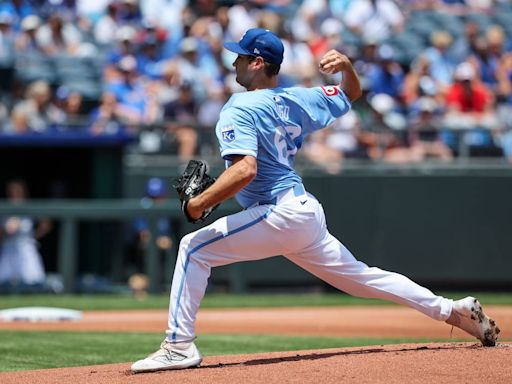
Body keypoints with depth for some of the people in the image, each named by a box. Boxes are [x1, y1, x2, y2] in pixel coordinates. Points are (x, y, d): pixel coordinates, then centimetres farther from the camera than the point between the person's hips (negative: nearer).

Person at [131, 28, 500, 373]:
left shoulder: (239, 110, -12)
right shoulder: (294, 100, 13)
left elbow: (244, 169, -27)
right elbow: (351, 94, 26)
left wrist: (199, 203, -21)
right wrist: (347, 67, 5)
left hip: (280, 214, -9)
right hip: (308, 214, 9)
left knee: (195, 248, -10)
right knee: (361, 276, 19)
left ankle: (179, 345, -16)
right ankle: (454, 311, 21)